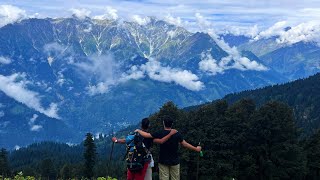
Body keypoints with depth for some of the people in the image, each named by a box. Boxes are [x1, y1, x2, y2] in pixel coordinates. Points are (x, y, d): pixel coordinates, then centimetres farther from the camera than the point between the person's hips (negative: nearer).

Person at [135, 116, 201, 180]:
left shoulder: (160, 134, -9)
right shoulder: (177, 134, -5)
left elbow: (146, 135, -5)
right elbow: (185, 144, 2)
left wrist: (138, 130, 15)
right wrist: (196, 149, 15)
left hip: (163, 161, -1)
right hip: (175, 161, 1)